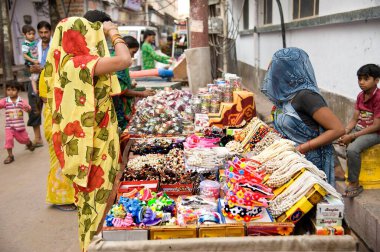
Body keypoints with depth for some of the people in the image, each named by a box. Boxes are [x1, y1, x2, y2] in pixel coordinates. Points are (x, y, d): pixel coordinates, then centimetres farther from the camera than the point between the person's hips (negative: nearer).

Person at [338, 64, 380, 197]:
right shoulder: (361, 96, 6)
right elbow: (354, 119, 6)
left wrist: (352, 136, -23)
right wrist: (344, 133, -13)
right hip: (359, 128, 8)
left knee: (352, 149, -34)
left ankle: (354, 184, -16)